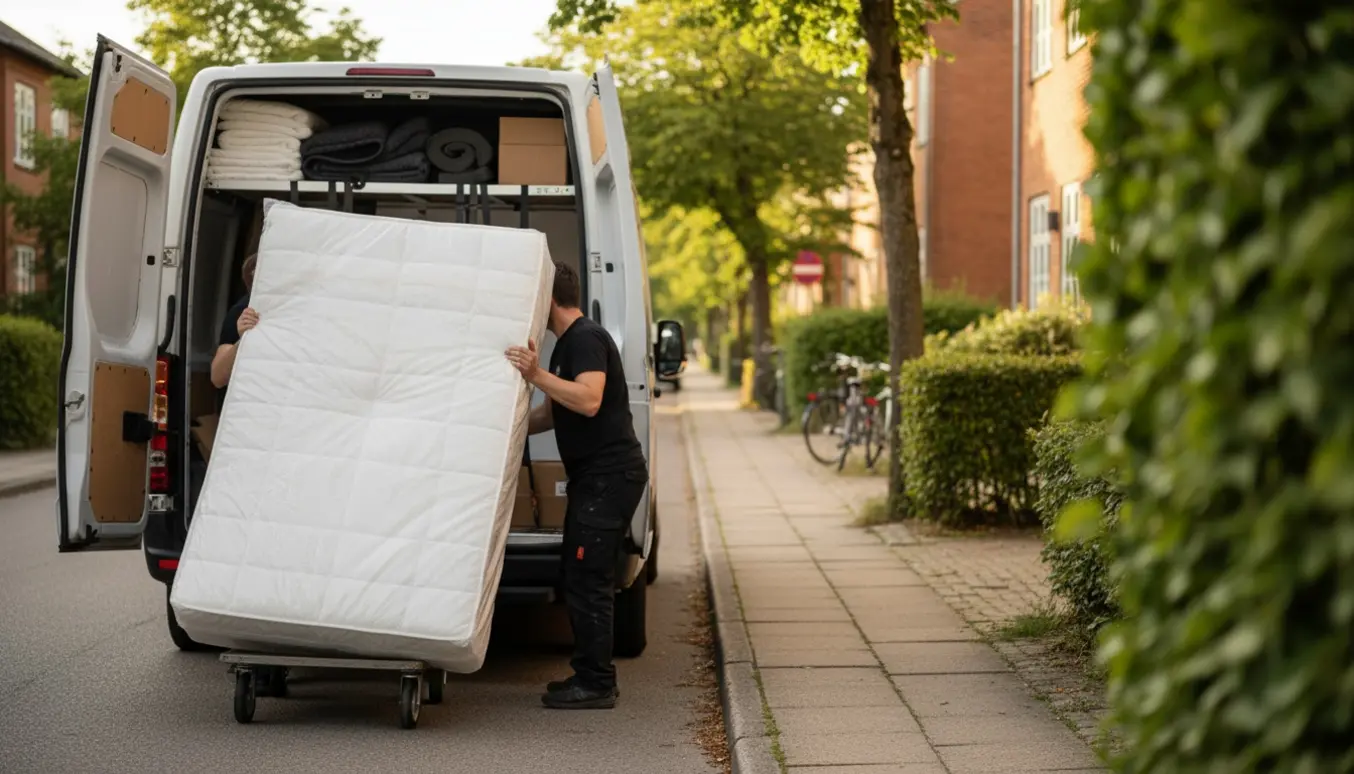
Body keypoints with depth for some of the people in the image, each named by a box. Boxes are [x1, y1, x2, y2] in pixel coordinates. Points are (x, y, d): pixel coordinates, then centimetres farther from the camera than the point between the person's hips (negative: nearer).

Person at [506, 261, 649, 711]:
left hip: (609, 475, -11)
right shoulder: (568, 343, 20)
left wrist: (538, 377, -34)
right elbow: (555, 412, 29)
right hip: (595, 476, 11)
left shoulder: (586, 339, -14)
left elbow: (589, 400, -30)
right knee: (581, 578, 13)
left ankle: (596, 685, -5)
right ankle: (590, 677, 20)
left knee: (587, 580, -9)